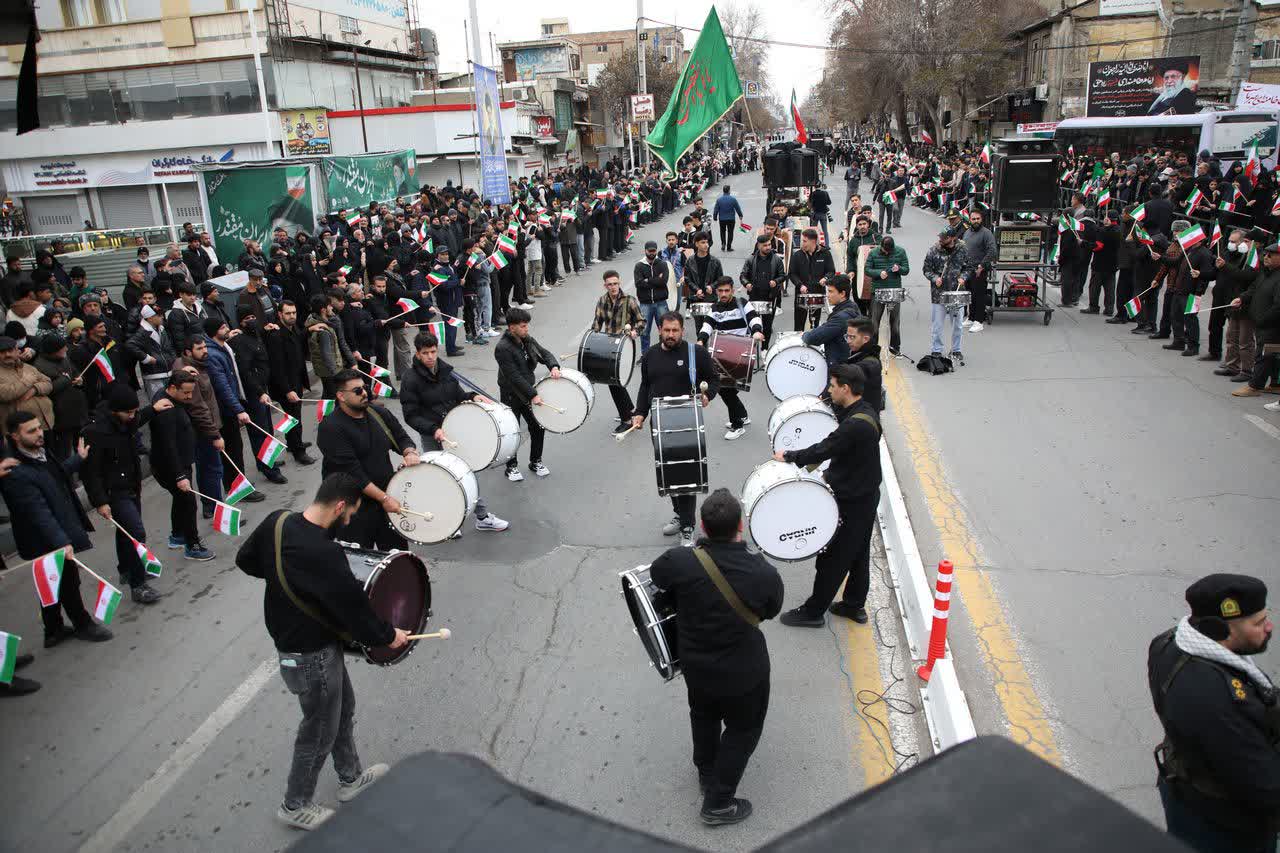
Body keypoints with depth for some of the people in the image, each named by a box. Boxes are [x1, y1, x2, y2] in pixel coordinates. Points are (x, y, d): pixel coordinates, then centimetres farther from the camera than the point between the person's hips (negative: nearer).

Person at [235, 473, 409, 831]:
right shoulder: (323, 554, -34)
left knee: (343, 707, 26)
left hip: (287, 637, 8)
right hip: (311, 654, -8)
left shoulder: (276, 521, -10)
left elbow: (246, 560, 8)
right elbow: (353, 607, -24)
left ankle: (351, 778, 45)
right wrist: (388, 636, -8)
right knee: (320, 731, 14)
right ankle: (296, 806, 35)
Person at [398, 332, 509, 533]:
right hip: (432, 437, -5)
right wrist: (433, 430, -27)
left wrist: (472, 396, -6)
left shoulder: (446, 369, 0)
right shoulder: (411, 380, -15)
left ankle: (482, 517, 25)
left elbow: (457, 394, 15)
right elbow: (411, 416, -14)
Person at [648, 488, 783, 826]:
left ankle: (706, 774, 53)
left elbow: (655, 575, -2)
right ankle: (717, 803, 32)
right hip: (745, 672, -2)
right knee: (743, 729, 23)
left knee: (703, 716, 30)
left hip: (695, 666, 2)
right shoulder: (765, 573, -28)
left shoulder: (680, 562, -26)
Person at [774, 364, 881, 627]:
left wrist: (788, 457, -15)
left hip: (850, 502, -9)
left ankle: (813, 612, 15)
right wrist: (830, 474, 13)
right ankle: (854, 605, 34)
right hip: (864, 496, 9)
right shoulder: (866, 412, 2)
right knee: (858, 554, 20)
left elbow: (822, 450, -26)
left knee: (832, 558, 3)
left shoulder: (856, 424, -28)